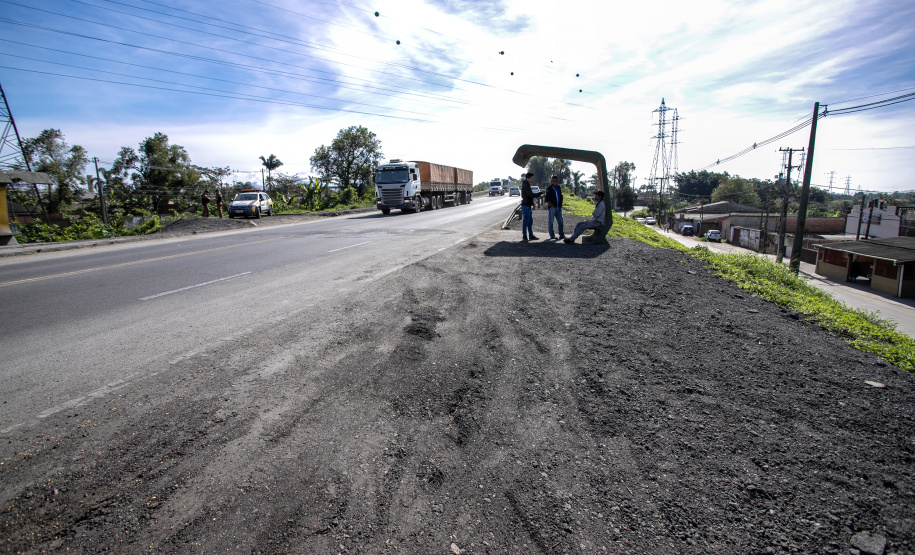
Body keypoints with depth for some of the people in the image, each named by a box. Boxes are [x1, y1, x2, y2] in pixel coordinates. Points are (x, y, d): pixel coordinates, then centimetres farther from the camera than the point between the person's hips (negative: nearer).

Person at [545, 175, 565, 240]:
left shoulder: (559, 188, 15)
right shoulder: (549, 189, -4)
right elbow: (547, 200, -8)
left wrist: (561, 205, 10)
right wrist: (552, 206, -12)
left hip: (559, 208, 6)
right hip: (552, 207, -6)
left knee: (560, 221, 4)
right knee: (550, 221, -2)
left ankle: (561, 235, 8)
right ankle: (552, 235, 3)